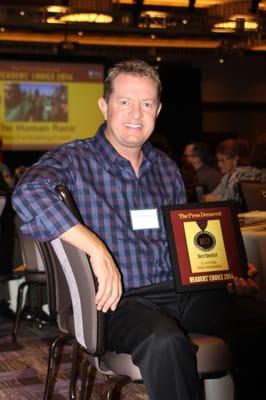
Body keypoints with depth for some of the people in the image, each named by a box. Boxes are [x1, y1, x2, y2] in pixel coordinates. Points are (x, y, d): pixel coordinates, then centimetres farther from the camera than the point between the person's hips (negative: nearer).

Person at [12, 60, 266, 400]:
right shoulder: (75, 159, 0)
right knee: (165, 341, -38)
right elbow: (28, 193, -21)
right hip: (118, 298, -5)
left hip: (178, 292, 5)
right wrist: (97, 248, -27)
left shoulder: (167, 169, 19)